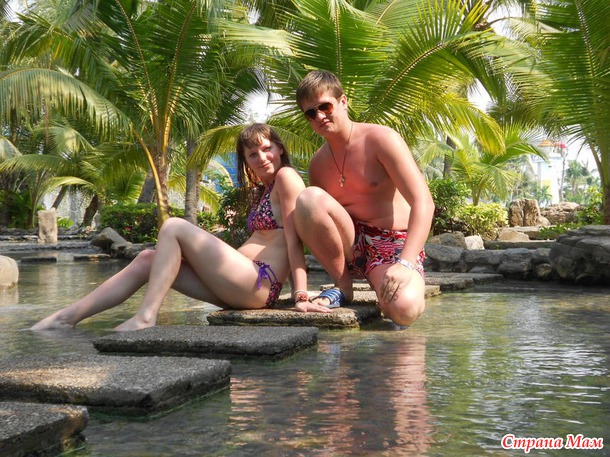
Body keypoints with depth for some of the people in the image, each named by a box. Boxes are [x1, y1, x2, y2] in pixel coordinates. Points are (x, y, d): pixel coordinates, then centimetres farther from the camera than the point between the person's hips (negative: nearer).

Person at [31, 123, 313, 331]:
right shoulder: (262, 191, 25)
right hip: (242, 287, 9)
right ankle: (67, 318, 2)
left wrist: (300, 293, -17)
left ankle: (146, 317, -20)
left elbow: (294, 239, -12)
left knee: (174, 227, -13)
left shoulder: (286, 177, -3)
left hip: (259, 285, -9)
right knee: (147, 259, 5)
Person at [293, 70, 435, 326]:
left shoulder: (381, 139, -9)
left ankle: (383, 290, 2)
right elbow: (312, 224, 13)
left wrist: (405, 263, -29)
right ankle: (342, 286, -9)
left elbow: (423, 202, -17)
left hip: (393, 247, -4)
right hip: (349, 248, 5)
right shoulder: (317, 164, 8)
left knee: (405, 310, -37)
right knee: (309, 197, -24)